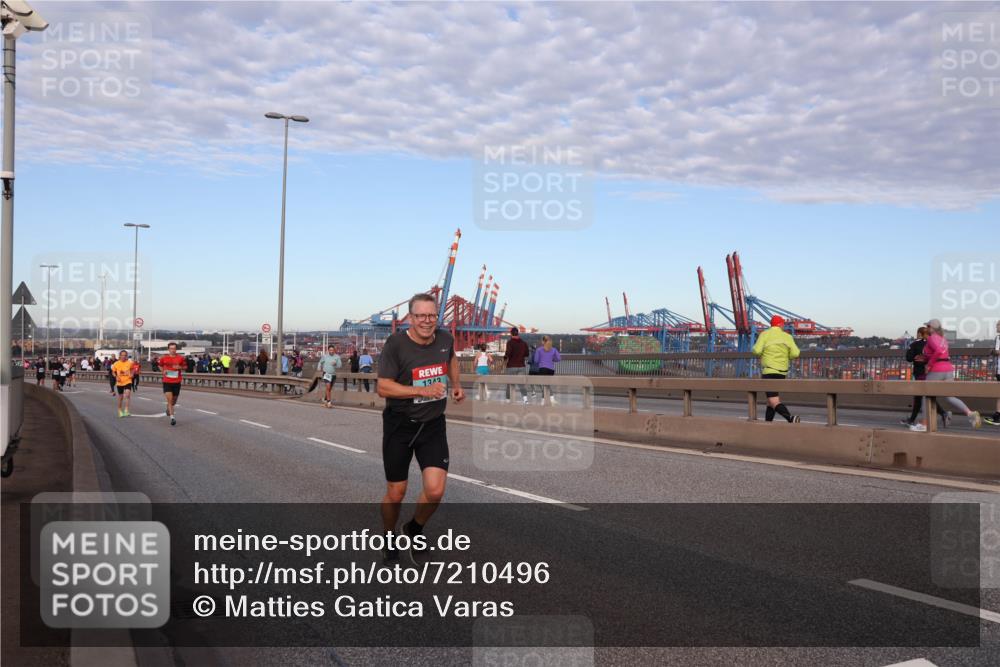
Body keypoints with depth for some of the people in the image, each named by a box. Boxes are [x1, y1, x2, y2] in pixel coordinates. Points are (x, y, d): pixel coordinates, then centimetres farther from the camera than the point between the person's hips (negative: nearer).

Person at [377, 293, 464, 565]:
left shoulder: (445, 338, -1)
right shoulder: (396, 344, -16)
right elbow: (382, 387, -19)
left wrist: (456, 384, 13)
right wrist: (423, 391, -26)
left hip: (433, 425, 3)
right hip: (399, 425, -3)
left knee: (435, 490, -10)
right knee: (396, 493, 6)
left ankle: (415, 529, 22)